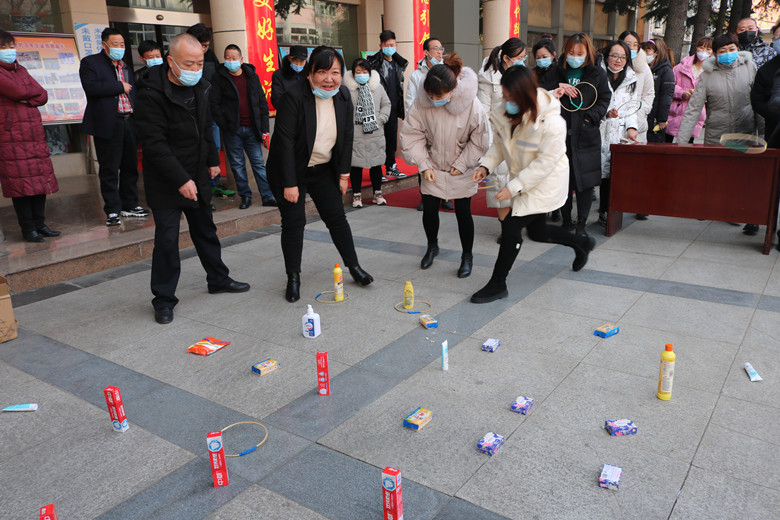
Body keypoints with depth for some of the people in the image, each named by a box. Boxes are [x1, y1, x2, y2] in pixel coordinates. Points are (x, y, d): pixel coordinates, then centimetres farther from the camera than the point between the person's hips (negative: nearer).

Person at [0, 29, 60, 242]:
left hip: (34, 131, 6)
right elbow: (18, 91, -14)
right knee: (20, 182, -6)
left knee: (40, 179, 4)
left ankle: (39, 223, 11)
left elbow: (43, 96, 11)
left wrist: (23, 99, -5)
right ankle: (28, 228, 0)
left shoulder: (21, 70, 21)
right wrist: (32, 92, 5)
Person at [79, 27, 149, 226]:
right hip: (107, 125, -6)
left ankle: (129, 205, 22)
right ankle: (113, 210, 4)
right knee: (109, 169, -2)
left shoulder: (126, 66, 20)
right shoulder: (90, 63, -1)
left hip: (129, 123, 6)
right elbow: (91, 87, -17)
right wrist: (120, 87, -11)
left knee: (130, 167, 11)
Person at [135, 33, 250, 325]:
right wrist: (181, 180, -26)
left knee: (205, 231, 18)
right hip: (166, 183, -7)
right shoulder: (151, 93, -19)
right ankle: (164, 300, 10)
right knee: (167, 238, -3)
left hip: (196, 176, 7)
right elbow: (154, 144, -23)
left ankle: (219, 280, 34)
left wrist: (212, 160, 18)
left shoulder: (200, 87, 4)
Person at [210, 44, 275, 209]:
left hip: (251, 128, 1)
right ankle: (245, 196, 15)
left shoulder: (252, 76, 7)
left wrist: (264, 128, 2)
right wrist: (224, 126, -9)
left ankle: (268, 196, 6)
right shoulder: (219, 77, 1)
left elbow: (262, 103, 8)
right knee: (237, 164, 5)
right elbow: (214, 103, -1)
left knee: (258, 163, 3)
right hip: (232, 129, -1)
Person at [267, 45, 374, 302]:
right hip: (291, 170, -5)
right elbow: (285, 141, -21)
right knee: (293, 223, 0)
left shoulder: (343, 96, -4)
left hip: (324, 169, 5)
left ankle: (354, 267, 22)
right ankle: (293, 278, 13)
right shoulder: (293, 97, -22)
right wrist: (289, 183, -22)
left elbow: (347, 136, 4)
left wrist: (344, 174, 3)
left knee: (337, 218, 8)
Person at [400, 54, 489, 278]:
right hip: (432, 168, 2)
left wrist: (461, 164, -10)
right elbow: (412, 134, -8)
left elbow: (478, 140, -9)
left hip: (461, 170, -2)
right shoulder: (422, 102, -18)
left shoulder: (471, 105, -22)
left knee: (463, 212, 3)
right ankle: (432, 246, 37)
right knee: (429, 209, 8)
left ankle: (467, 256, 24)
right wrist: (424, 165, -11)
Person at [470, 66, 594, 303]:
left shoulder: (551, 123, -29)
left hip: (546, 183, -8)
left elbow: (545, 163, -27)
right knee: (537, 232, 19)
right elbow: (499, 145, 3)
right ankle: (581, 243, 47)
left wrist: (514, 187, -30)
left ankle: (498, 284, 3)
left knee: (511, 226, -12)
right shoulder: (504, 114, -9)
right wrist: (485, 165, -15)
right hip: (523, 179, 8)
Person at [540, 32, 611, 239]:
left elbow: (604, 99, 7)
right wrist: (558, 90, -14)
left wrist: (590, 116, -8)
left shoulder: (597, 74, 6)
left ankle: (581, 224, 9)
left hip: (586, 135, -1)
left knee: (585, 179, -1)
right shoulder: (555, 72, 7)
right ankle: (566, 220, 19)